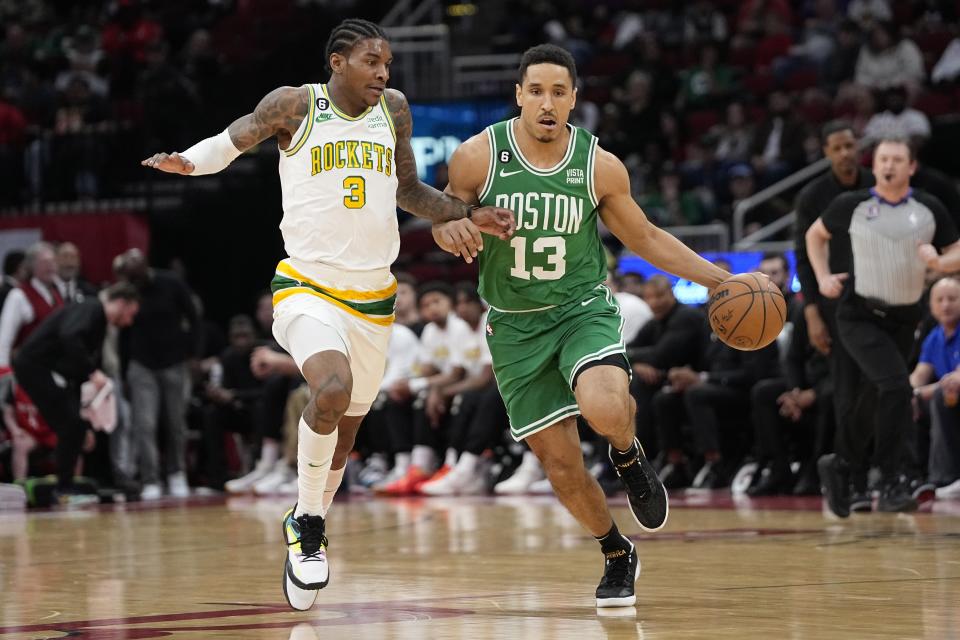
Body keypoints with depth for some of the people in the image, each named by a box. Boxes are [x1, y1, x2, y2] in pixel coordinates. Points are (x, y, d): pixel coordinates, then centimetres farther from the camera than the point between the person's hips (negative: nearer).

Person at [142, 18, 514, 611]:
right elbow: (233, 140, 6)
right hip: (307, 286, -5)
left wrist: (470, 215, 6)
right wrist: (187, 161, -14)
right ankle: (308, 520, -12)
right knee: (333, 389, -32)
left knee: (345, 430, 14)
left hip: (374, 297, 5)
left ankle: (307, 527, 39)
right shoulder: (295, 106, -6)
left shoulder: (395, 110, 6)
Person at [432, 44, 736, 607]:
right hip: (516, 326, 1)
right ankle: (618, 556, 28)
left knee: (605, 408, -32)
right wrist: (450, 230, -19)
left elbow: (645, 239, 6)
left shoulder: (601, 167, -8)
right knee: (560, 464, 2)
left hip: (584, 308, -1)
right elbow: (445, 222, 6)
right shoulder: (477, 157, -10)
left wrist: (720, 280, 0)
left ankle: (629, 457, 5)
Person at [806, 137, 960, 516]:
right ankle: (890, 484, -18)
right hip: (859, 315, -4)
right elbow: (815, 235, 13)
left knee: (871, 398, 11)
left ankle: (840, 467, 35)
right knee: (896, 386, -23)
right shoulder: (852, 206, -4)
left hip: (903, 318, 4)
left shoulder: (929, 210, -1)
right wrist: (823, 277, 0)